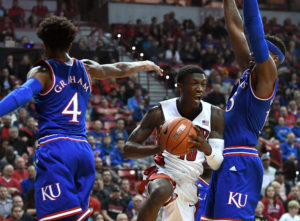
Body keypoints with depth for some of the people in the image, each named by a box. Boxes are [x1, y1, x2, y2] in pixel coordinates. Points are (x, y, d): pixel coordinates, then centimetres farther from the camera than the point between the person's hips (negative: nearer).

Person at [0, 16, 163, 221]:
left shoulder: (42, 72, 0)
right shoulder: (86, 68, 17)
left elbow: (23, 94, -20)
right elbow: (119, 69, 33)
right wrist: (145, 64, 52)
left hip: (54, 149, -6)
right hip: (84, 150, 6)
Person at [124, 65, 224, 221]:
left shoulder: (215, 115, -4)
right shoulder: (160, 112, -12)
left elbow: (217, 165, -7)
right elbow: (128, 150, -13)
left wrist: (207, 148, -32)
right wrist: (159, 147, -33)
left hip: (191, 184, 4)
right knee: (161, 192, -39)